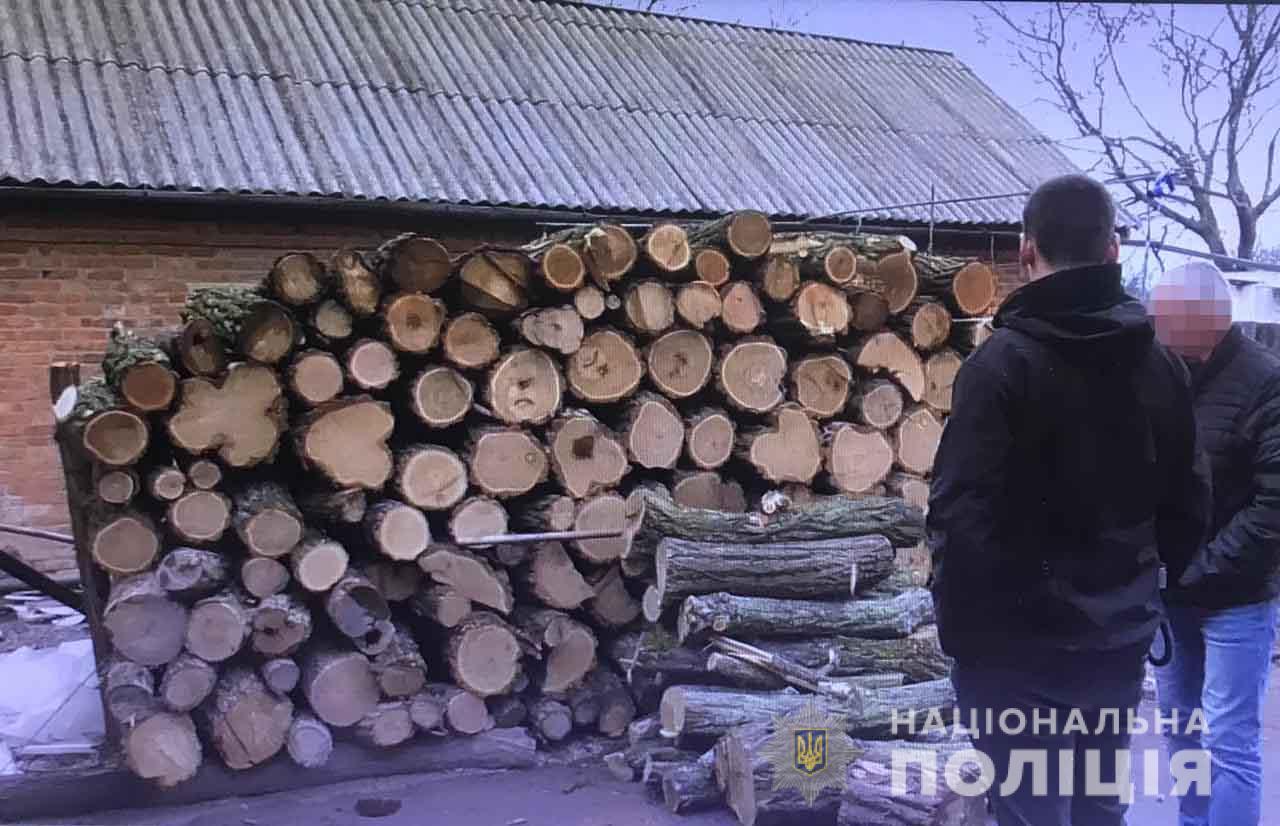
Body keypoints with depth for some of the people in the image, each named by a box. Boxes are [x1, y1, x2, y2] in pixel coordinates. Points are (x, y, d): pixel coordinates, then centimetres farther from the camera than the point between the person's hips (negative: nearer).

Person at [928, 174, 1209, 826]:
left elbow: (964, 515, -20)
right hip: (1121, 643, 6)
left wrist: (960, 630, -8)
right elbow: (1186, 510, 9)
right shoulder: (1161, 365, 4)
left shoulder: (1004, 361, -16)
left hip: (1021, 647, -6)